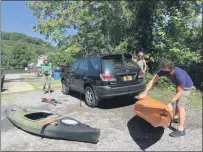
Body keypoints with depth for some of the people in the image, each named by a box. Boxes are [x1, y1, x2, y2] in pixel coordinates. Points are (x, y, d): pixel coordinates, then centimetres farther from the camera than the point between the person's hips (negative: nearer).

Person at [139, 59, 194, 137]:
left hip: (186, 87, -7)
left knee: (180, 106, -14)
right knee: (177, 101, 22)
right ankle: (176, 116, 45)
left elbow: (179, 92, -32)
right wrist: (145, 92, -31)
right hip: (179, 85, 7)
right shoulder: (164, 70, -25)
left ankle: (181, 129, -8)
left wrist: (171, 103, -35)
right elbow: (153, 80, -24)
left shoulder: (180, 76, -41)